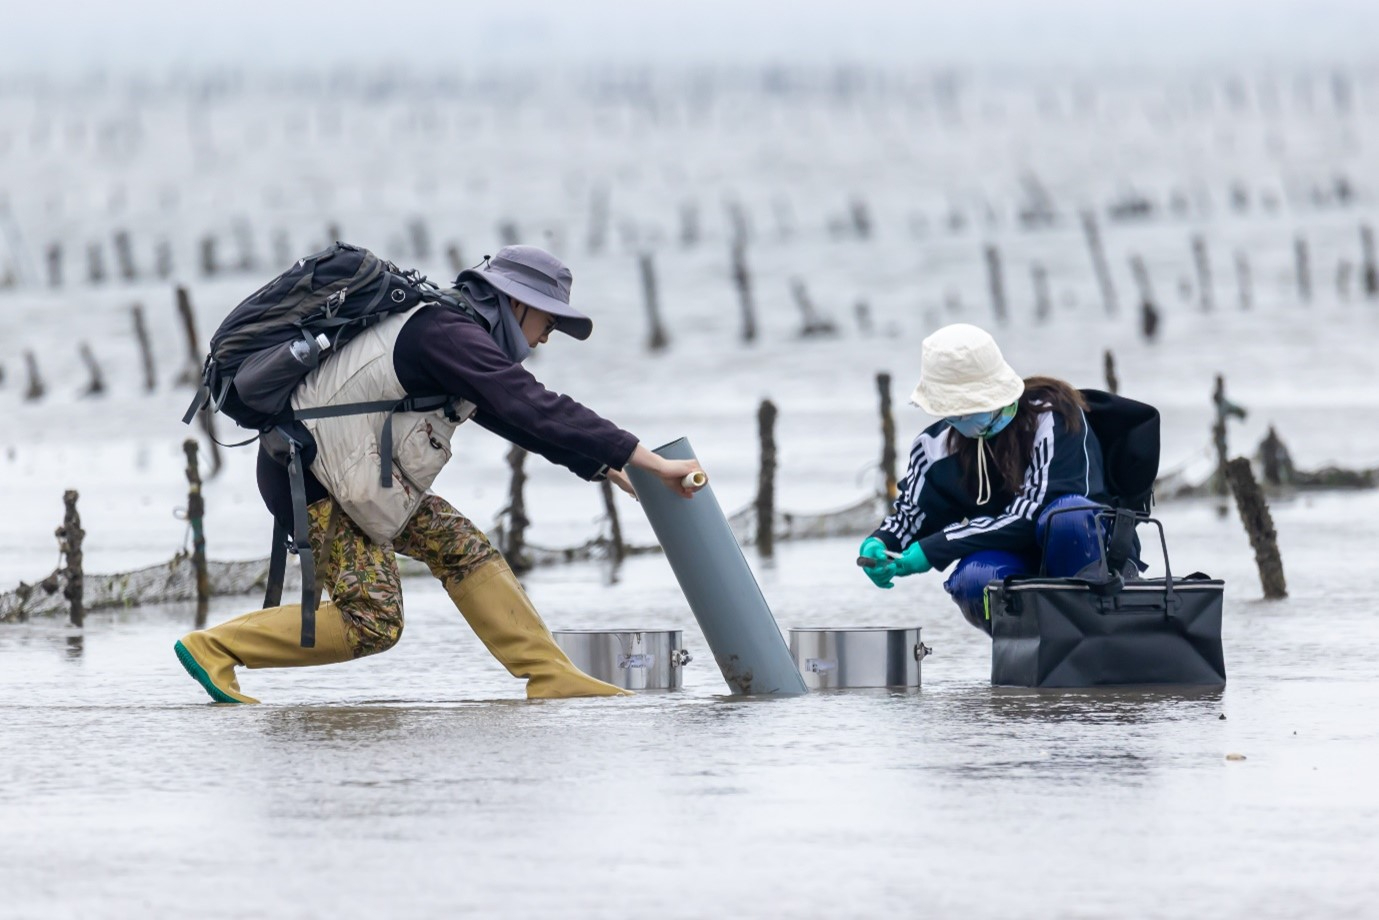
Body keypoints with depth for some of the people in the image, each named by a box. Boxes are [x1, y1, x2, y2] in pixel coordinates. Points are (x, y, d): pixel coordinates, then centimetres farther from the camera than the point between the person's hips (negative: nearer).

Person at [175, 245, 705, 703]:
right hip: (314, 471, -10)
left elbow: (517, 418, 26)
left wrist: (602, 466, 24)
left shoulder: (453, 334, 15)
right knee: (373, 621, -11)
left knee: (460, 546, 6)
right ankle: (214, 649, -6)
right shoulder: (453, 336, -17)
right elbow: (538, 411, -24)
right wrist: (649, 462, -24)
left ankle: (551, 676, 5)